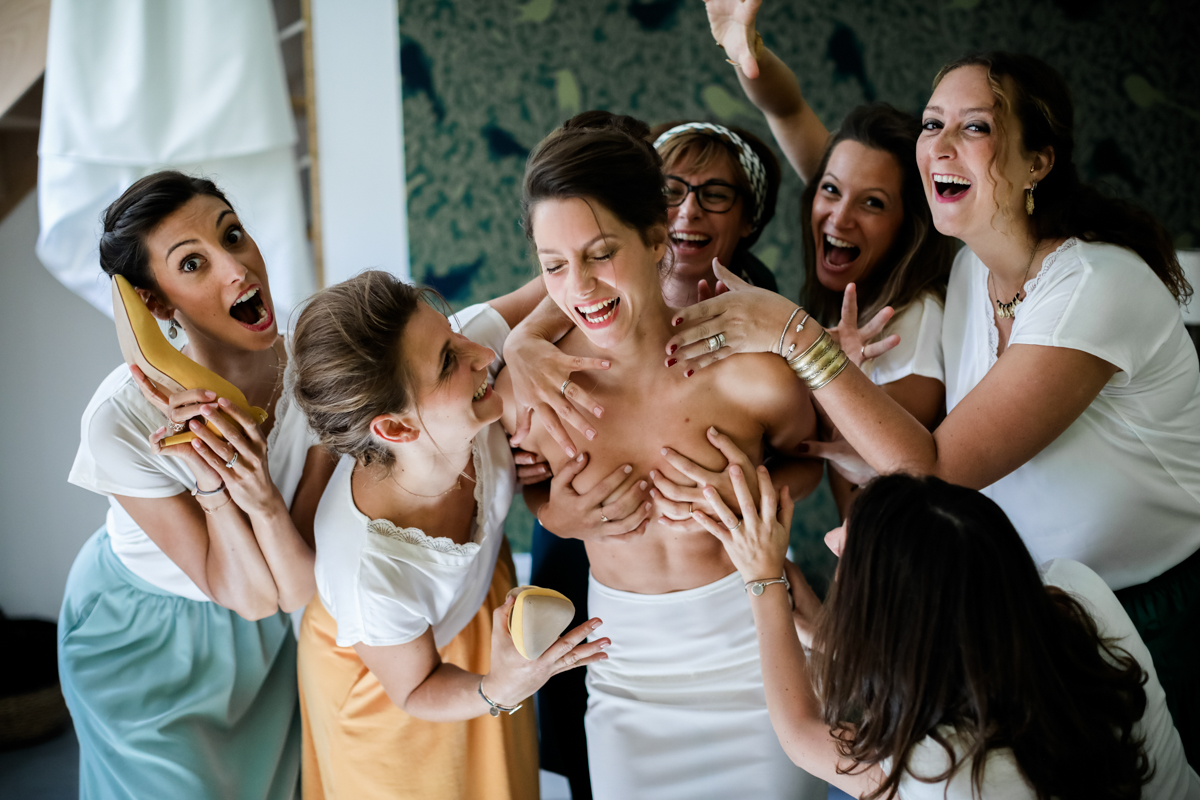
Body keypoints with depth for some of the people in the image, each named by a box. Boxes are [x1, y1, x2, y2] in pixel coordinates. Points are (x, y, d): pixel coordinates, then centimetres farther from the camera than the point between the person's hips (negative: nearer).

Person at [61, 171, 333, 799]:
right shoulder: (123, 421, -34)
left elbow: (299, 590, -25)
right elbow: (251, 595, -27)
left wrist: (261, 496, -43)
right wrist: (211, 487, -41)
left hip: (270, 636, 4)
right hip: (143, 635, -3)